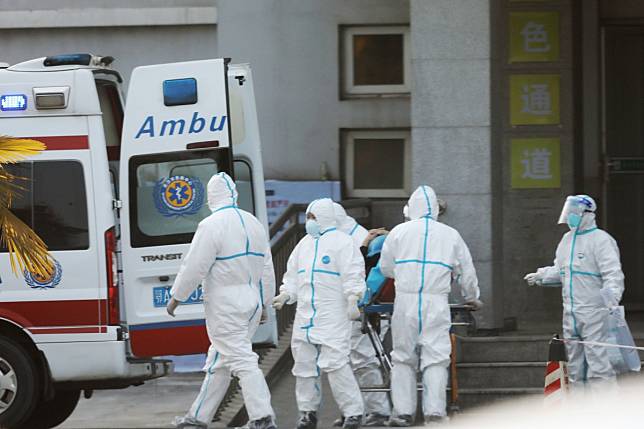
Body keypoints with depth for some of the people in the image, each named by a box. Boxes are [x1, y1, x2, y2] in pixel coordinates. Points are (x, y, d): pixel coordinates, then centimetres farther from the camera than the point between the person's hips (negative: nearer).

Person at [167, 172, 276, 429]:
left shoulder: (211, 225, -14)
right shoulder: (253, 223, 11)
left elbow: (194, 266, -14)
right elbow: (267, 268, 15)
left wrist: (176, 296, -3)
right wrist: (265, 303, 22)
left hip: (225, 305, -8)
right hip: (251, 301, 8)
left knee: (240, 359, -9)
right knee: (219, 362, 14)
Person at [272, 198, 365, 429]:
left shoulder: (341, 242, -3)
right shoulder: (304, 244, 18)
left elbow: (353, 275, -10)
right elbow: (293, 275, 23)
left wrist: (352, 300, -20)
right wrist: (285, 295, 8)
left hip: (333, 315, -7)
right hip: (305, 315, 7)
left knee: (335, 363, -14)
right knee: (304, 364, 8)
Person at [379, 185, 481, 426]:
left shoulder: (399, 232, 6)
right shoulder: (450, 235, 9)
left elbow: (386, 268, 14)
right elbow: (467, 272, 17)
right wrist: (472, 298, 35)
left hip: (405, 300, 0)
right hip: (436, 302, 0)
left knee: (403, 358, 10)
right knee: (436, 359, -1)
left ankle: (403, 411, 8)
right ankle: (434, 412, -10)